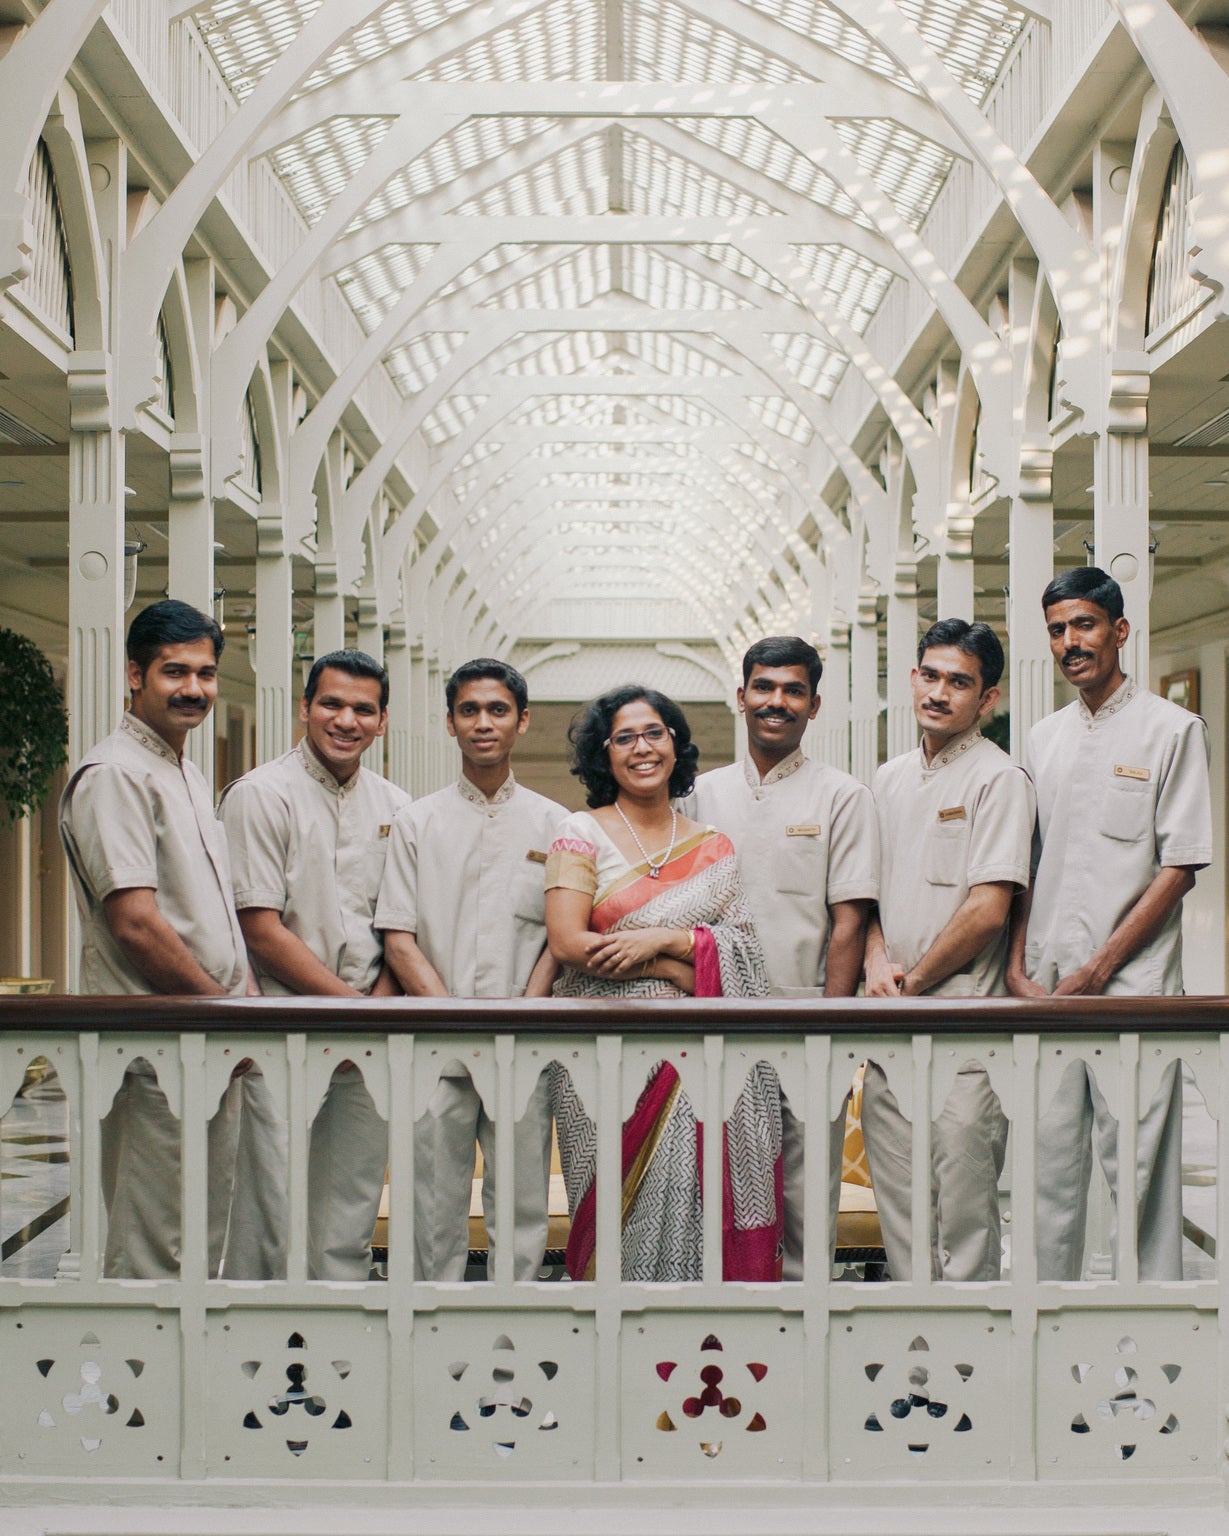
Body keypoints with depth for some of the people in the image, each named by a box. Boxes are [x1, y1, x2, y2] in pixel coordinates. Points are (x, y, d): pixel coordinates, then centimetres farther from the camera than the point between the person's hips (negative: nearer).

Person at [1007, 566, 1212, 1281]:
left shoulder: (1173, 730, -1)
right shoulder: (1044, 738, 16)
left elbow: (1179, 868, -6)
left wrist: (1100, 966, -10)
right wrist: (1019, 968, 4)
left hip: (1131, 986, -5)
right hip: (1046, 988, 5)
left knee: (1138, 1169, -4)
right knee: (1051, 1164, 8)